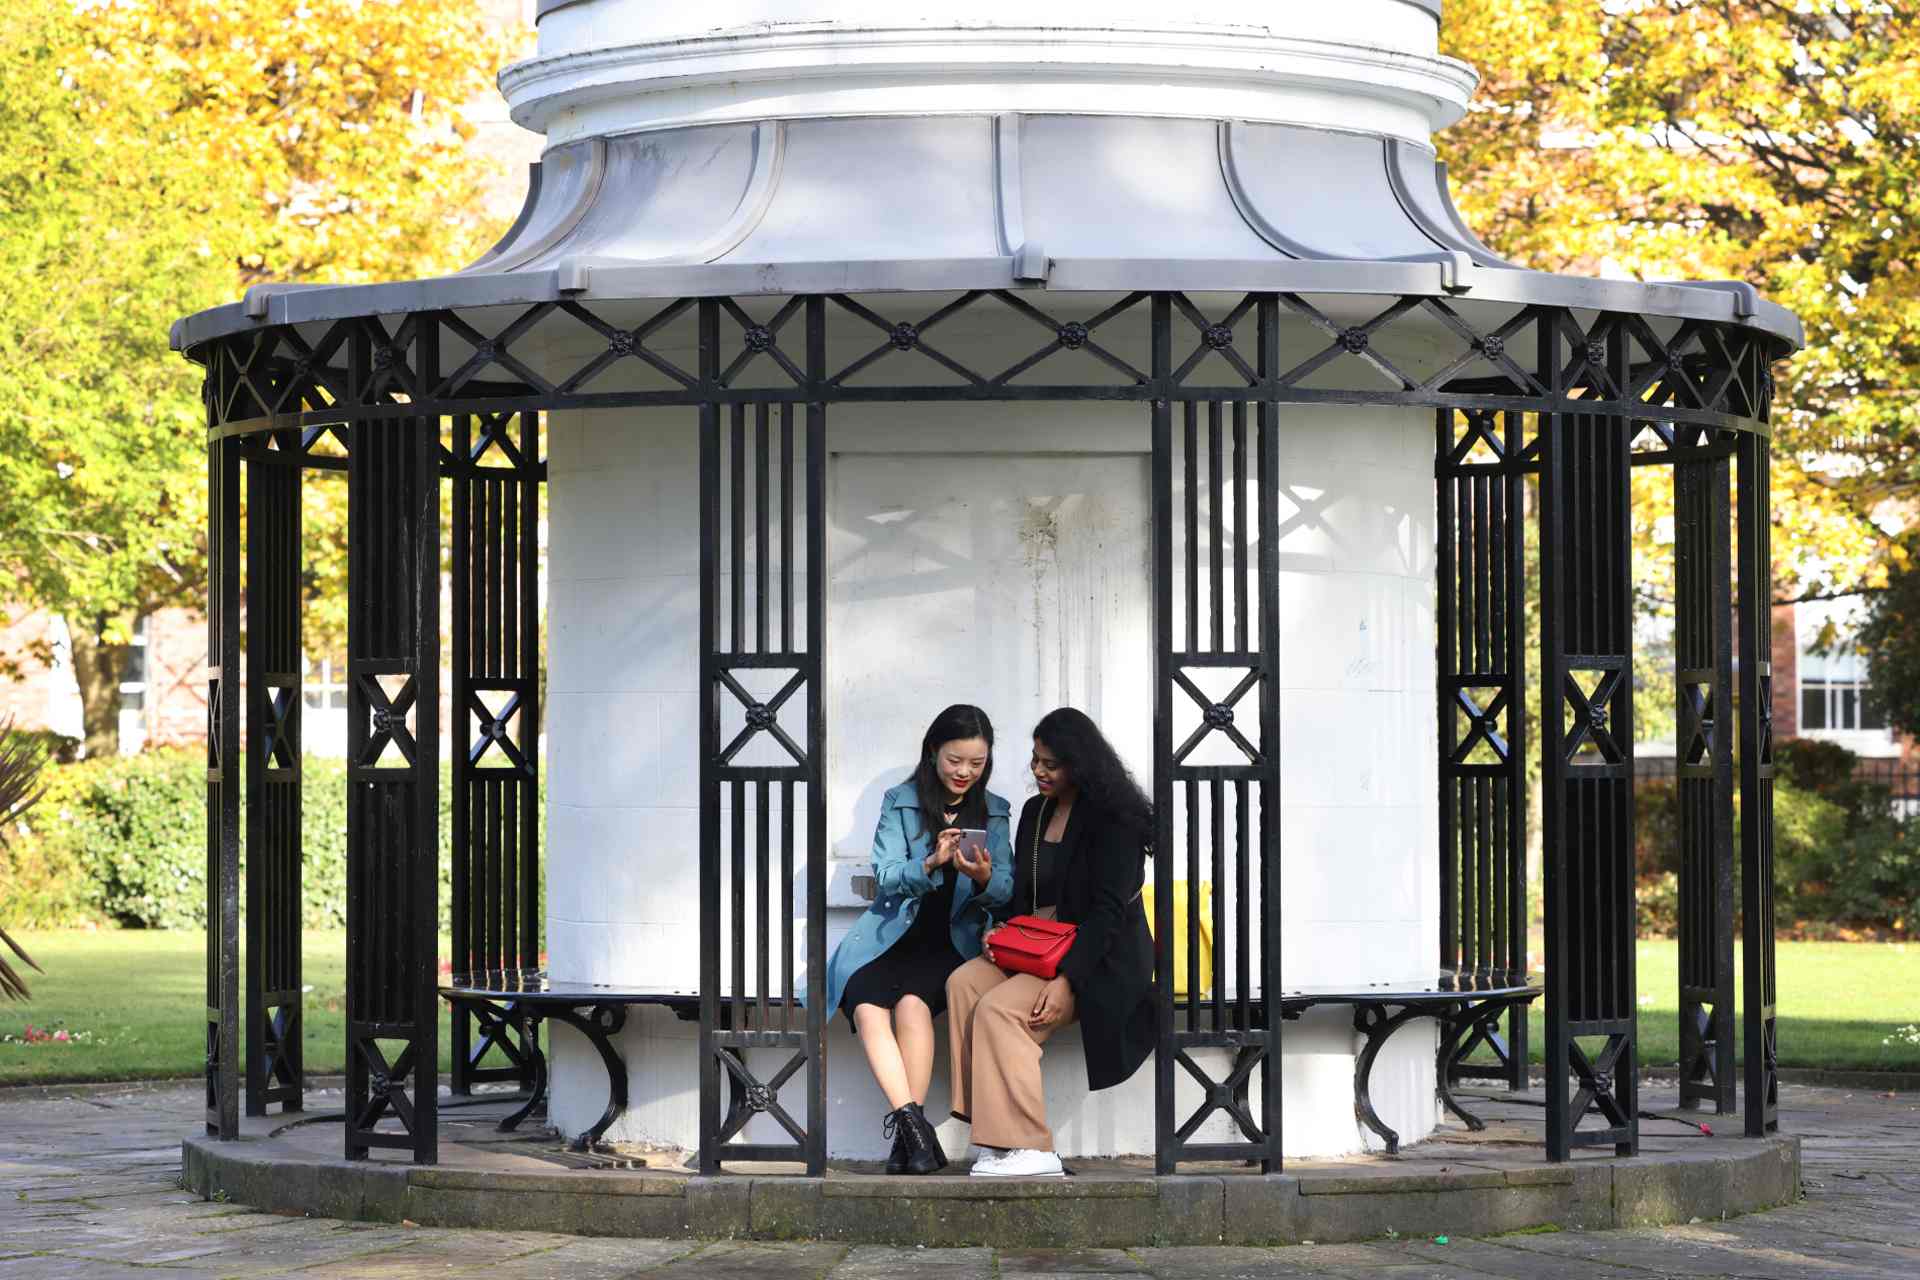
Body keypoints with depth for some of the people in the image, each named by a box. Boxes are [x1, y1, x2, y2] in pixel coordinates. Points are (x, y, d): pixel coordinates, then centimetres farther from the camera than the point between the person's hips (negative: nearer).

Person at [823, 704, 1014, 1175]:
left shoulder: (993, 812, 11)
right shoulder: (900, 802, 6)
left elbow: (1007, 891, 2)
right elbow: (886, 878, -4)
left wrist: (984, 877, -21)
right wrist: (931, 864, -24)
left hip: (950, 942, 0)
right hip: (891, 936, 0)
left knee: (912, 1003, -31)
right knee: (867, 1007, -30)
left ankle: (907, 1135, -29)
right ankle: (915, 1129, -35)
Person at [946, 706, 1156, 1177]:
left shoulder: (1111, 820, -11)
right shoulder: (1035, 811, 15)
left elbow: (1108, 910, -17)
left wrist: (1067, 981, -26)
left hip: (1099, 960, -8)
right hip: (1037, 945, 8)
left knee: (999, 1009, -28)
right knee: (963, 984, -18)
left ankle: (1031, 1150, -28)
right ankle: (995, 1132, -23)